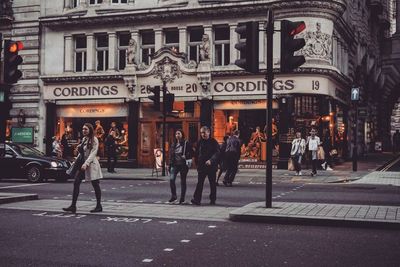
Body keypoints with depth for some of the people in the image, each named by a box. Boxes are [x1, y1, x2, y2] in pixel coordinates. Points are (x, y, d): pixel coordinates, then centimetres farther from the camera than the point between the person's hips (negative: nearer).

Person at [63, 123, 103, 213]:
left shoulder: (94, 139, -9)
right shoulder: (84, 139, 15)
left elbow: (93, 153, -18)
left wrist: (86, 163, -26)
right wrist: (79, 148, 7)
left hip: (91, 164, -8)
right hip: (82, 163, 8)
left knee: (95, 185, 2)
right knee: (76, 182, -2)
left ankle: (99, 206, 13)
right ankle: (73, 206, 0)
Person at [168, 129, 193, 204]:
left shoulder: (186, 143, -4)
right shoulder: (174, 144, 11)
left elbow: (190, 153, -4)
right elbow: (171, 154, 14)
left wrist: (185, 157, -20)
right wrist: (170, 165, 11)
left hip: (183, 164, -4)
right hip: (175, 164, 4)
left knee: (183, 181, 5)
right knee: (172, 179, -10)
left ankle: (182, 198, 13)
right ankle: (173, 196, 4)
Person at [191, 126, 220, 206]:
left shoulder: (213, 142, -2)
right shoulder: (199, 142, 8)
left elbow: (217, 153, -12)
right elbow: (196, 154, 14)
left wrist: (211, 160, -26)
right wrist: (197, 163, 5)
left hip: (211, 166, -2)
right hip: (201, 166, 2)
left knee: (212, 183, 9)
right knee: (199, 183, -7)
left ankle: (213, 200, 19)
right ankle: (197, 199, -11)